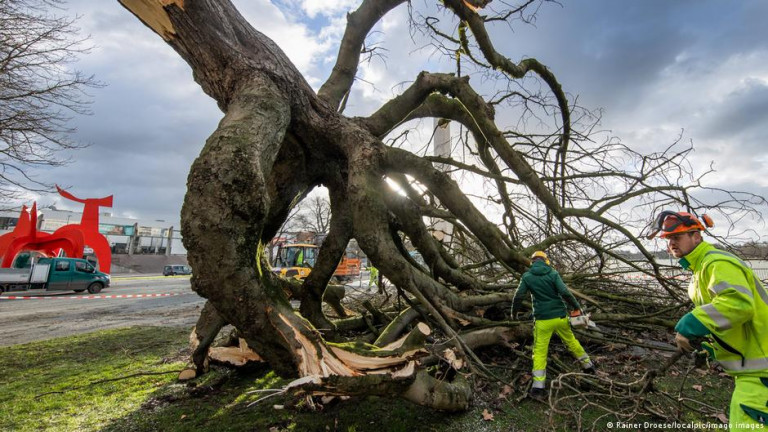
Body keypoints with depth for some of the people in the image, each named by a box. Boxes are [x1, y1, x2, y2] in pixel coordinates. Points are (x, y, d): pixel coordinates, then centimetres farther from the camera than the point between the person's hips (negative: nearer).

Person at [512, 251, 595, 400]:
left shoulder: (527, 276, -3)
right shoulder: (553, 273, -4)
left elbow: (518, 297, -6)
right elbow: (565, 293, -14)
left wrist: (514, 312, 9)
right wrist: (577, 307, 1)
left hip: (542, 319, -1)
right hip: (560, 316, 2)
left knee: (540, 351, 2)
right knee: (571, 341, 26)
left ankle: (538, 387, -3)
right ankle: (588, 365, 45)